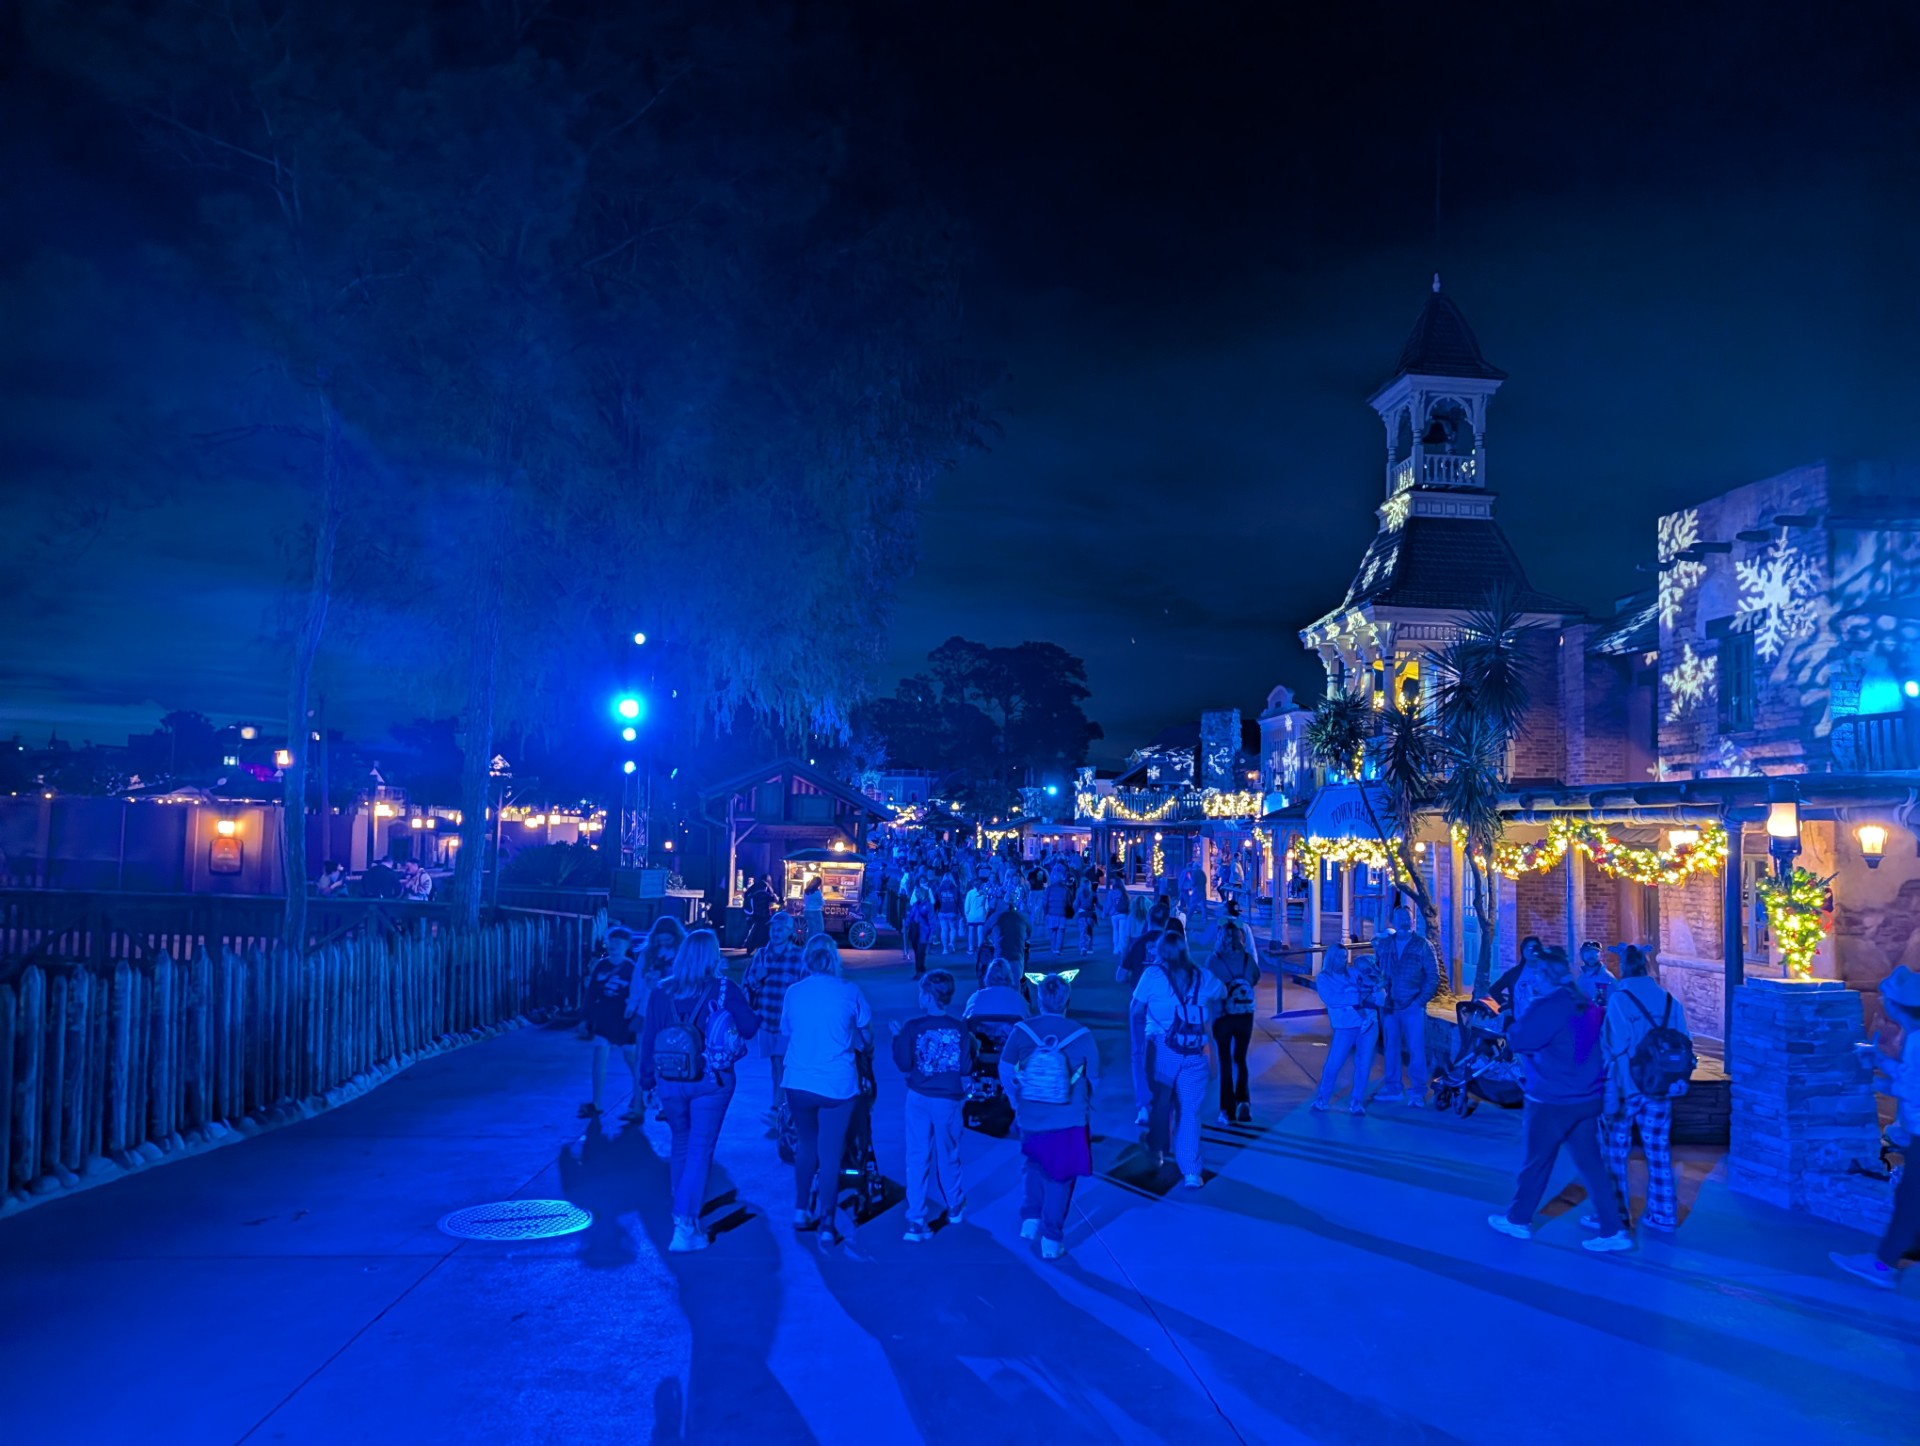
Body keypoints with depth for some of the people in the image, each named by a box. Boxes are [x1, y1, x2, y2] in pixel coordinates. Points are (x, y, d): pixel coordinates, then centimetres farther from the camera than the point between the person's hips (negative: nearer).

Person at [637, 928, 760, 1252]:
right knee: (700, 1150, -1)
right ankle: (685, 1225, -7)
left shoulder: (661, 991, -1)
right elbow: (750, 1028, -4)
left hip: (670, 1080, 3)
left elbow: (648, 1036, 2)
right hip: (710, 1080, -3)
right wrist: (742, 1004, 15)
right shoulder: (724, 990, -9)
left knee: (680, 1143, 21)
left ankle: (682, 1209, 34)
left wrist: (647, 1078, 11)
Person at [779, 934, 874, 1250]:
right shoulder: (850, 992, -7)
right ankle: (827, 1226, 5)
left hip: (798, 1083, 3)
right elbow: (865, 1041, 1)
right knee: (830, 1154, 4)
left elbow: (786, 1034, 11)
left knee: (806, 1145, 22)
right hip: (837, 1085, -3)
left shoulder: (793, 992, -1)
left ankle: (801, 1212, 28)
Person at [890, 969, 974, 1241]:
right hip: (949, 1100, 1)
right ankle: (955, 1208, 37)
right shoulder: (961, 1030, -9)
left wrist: (898, 1038, 0)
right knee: (948, 1156, 18)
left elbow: (904, 1065, -13)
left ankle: (916, 1221, 0)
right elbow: (966, 1069, -8)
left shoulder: (912, 1028, -13)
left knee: (917, 1158, 4)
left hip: (918, 1099, -1)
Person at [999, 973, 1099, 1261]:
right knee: (1059, 1178, 14)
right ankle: (1051, 1241, 20)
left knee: (1035, 1167, 29)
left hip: (1029, 1119, 2)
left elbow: (1005, 1071, -1)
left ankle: (1029, 1220, 28)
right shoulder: (1081, 1036, -14)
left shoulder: (1021, 1031, -11)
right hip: (1068, 1122, -2)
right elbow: (1094, 1081, -5)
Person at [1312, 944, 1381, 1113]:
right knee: (1333, 1064, -6)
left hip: (1369, 1023, 3)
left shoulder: (1354, 973, 14)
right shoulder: (1323, 978, 4)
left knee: (1364, 1064, 1)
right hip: (1345, 1026, -3)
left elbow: (1376, 987, 7)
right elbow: (1331, 999, -13)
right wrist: (1357, 998, -16)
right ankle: (1322, 1099, 12)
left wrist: (1377, 994, -16)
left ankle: (1356, 1102, 13)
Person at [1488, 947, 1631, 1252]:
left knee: (1535, 1161, 8)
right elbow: (1598, 1049, 17)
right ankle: (1613, 1230, 7)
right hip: (1587, 1098, 6)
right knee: (1591, 1162, 10)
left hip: (1551, 1100, -6)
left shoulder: (1546, 1007, -17)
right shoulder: (1588, 1005, 4)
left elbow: (1518, 1040, -20)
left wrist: (1510, 1025, -1)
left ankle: (1518, 1220, 22)